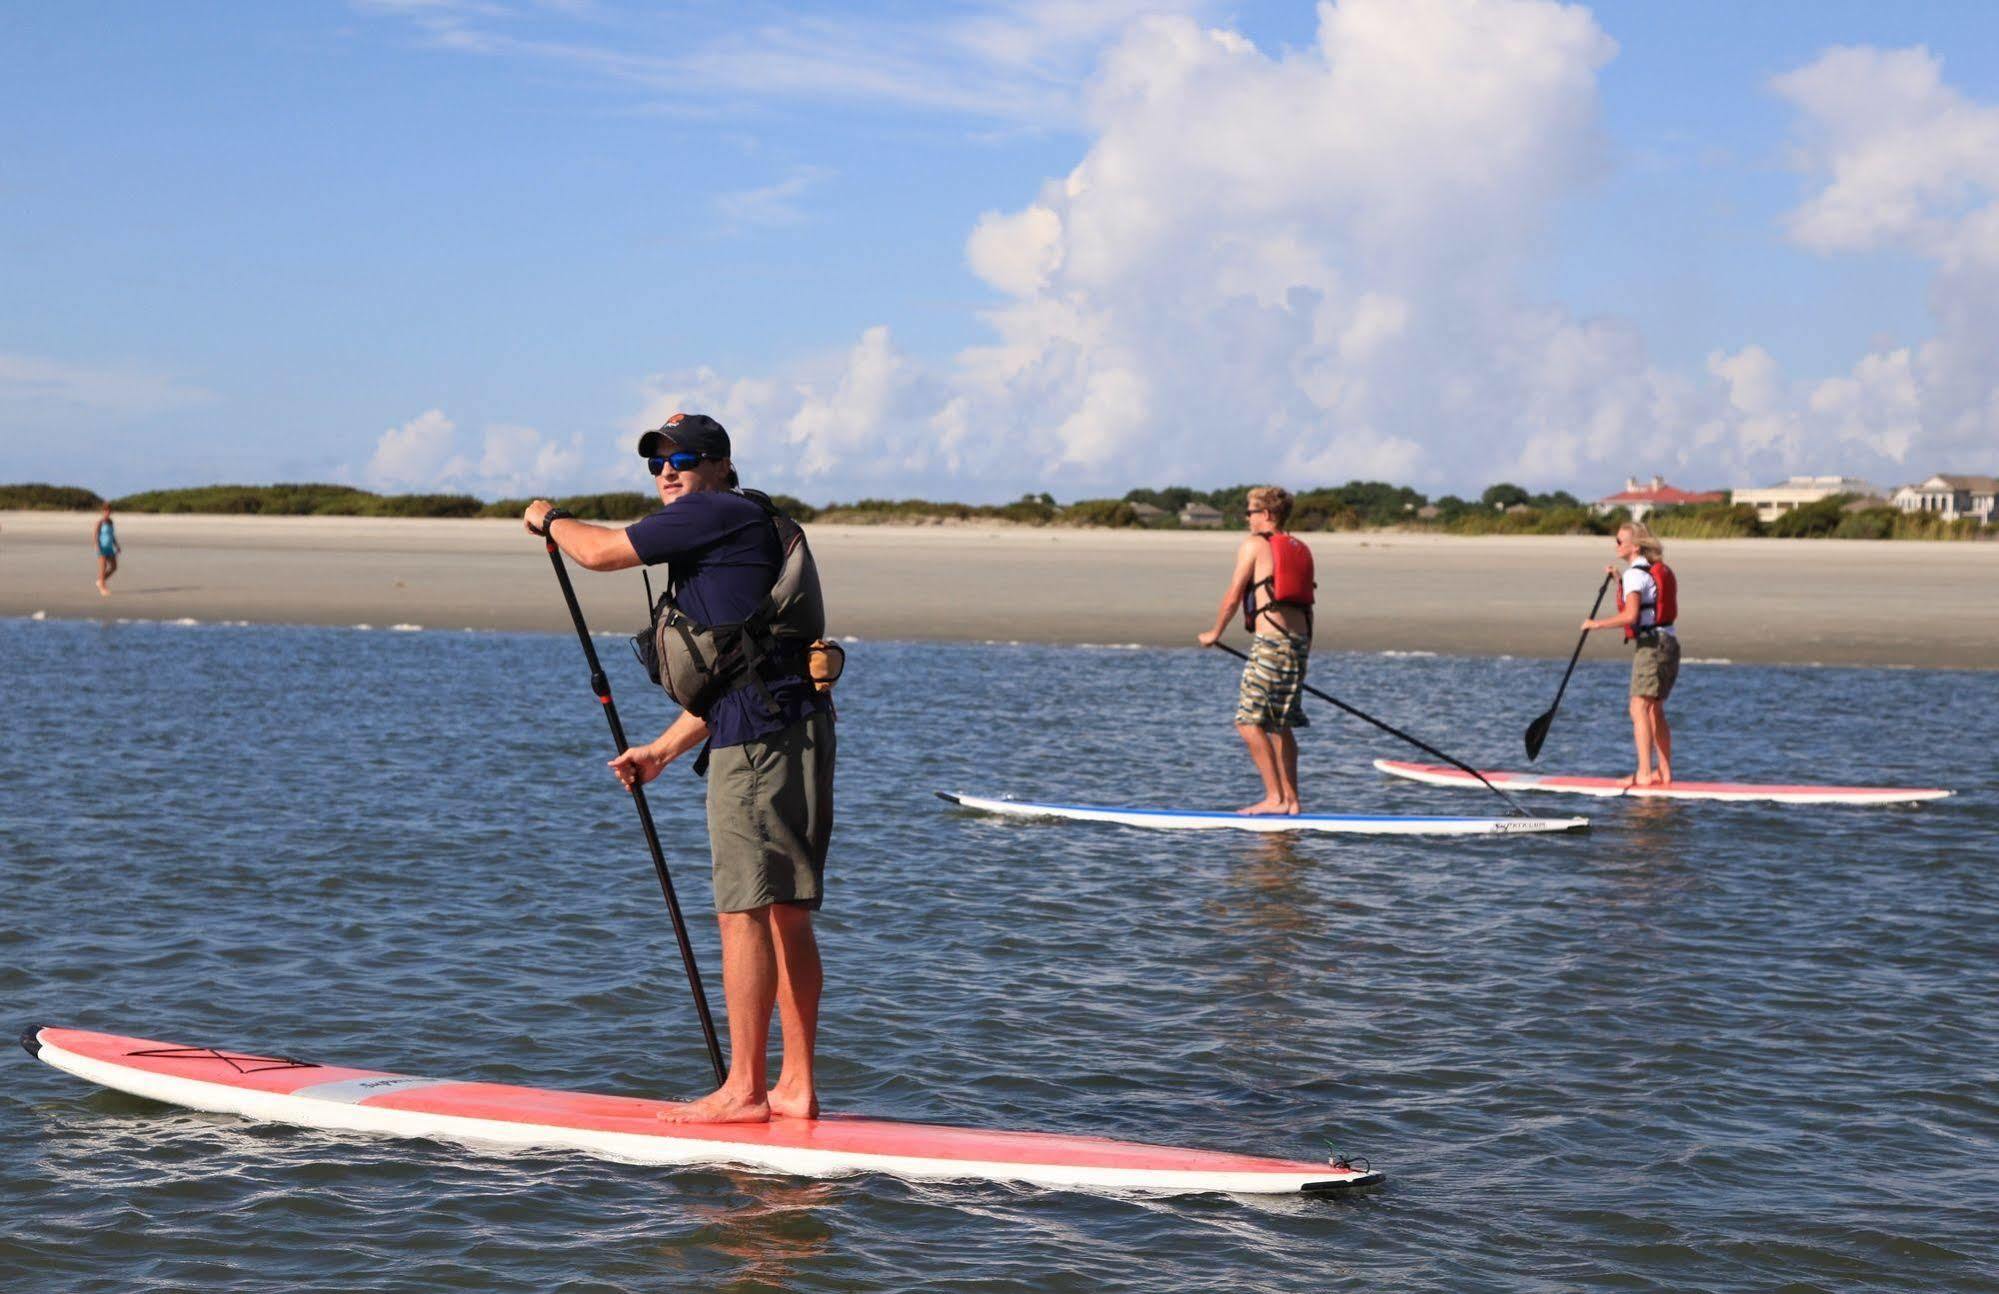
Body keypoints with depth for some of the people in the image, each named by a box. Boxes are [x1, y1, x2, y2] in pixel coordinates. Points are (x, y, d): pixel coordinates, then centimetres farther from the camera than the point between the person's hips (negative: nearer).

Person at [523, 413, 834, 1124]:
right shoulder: (738, 533, 25)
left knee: (744, 911, -7)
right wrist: (661, 751, 28)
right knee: (786, 914, 10)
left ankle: (744, 1089, -5)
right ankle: (795, 1087, 12)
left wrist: (550, 519, 16)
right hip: (794, 731, 10)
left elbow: (600, 551, -5)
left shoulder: (719, 513, -6)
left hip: (760, 740, -10)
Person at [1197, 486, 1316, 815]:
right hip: (1300, 639, 8)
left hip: (1271, 639, -8)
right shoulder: (1301, 549, 19)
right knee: (1281, 724, 13)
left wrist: (1215, 633, 11)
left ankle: (1275, 797, -11)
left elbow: (1233, 596, -2)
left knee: (1249, 721, -6)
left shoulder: (1254, 545, -2)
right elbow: (1306, 604, 18)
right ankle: (1290, 799, 12)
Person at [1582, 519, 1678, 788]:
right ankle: (1664, 772, 17)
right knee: (1655, 710, 15)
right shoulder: (1659, 570, 17)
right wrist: (1619, 581, 27)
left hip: (1651, 644, -10)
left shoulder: (1636, 574, -12)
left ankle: (1644, 774, -19)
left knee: (1639, 708, -12)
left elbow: (1630, 616, -23)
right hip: (1669, 643, 10)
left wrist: (1596, 624, -14)